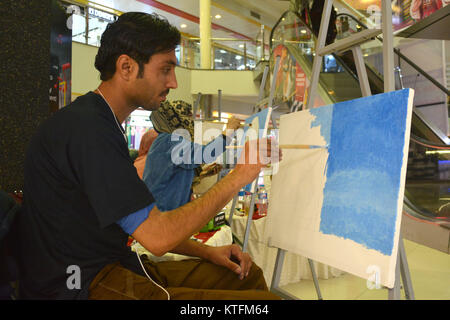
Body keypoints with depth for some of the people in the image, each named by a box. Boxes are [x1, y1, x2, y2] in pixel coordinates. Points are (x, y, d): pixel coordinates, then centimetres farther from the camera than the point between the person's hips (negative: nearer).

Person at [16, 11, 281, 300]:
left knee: (248, 275, 9)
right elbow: (157, 236, -24)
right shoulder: (86, 128, -21)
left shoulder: (103, 124, 12)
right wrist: (238, 176, -16)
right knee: (264, 297, -18)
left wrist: (206, 252, 7)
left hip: (117, 268, 10)